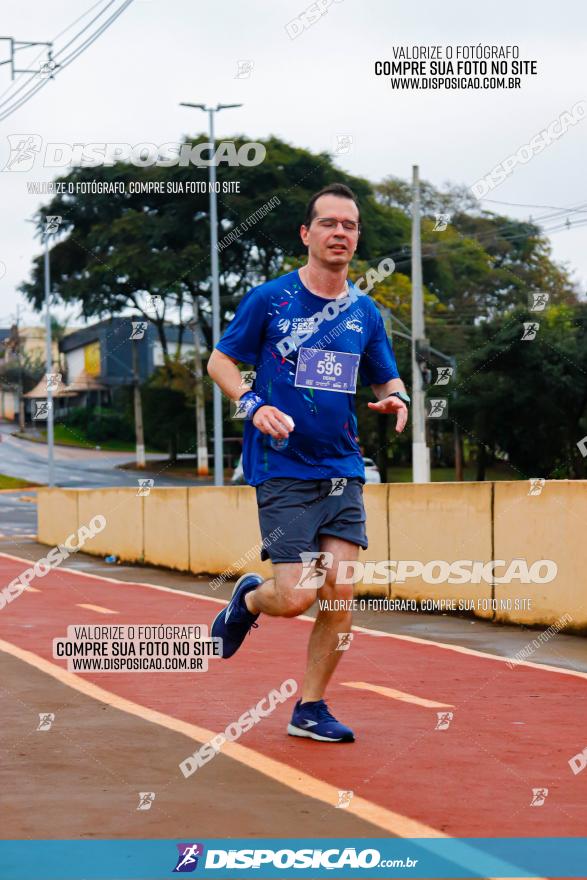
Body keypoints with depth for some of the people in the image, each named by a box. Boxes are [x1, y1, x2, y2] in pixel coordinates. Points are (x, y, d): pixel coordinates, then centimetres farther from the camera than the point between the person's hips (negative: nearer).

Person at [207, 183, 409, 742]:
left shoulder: (365, 312, 9)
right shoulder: (269, 298, -3)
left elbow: (386, 378, 20)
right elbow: (220, 361, 3)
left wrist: (394, 398, -4)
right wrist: (252, 405, -15)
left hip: (343, 472, 4)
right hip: (283, 470, -4)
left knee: (339, 597, -2)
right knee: (296, 597, -11)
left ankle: (310, 709, 12)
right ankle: (248, 598, 25)